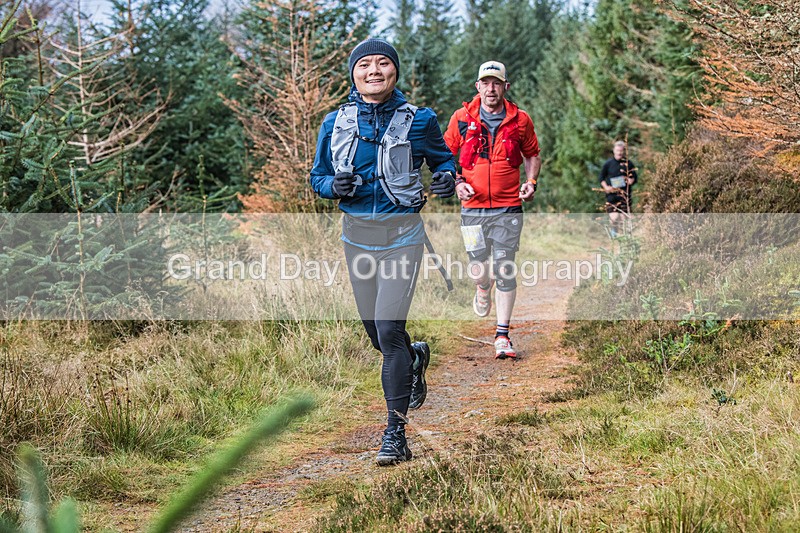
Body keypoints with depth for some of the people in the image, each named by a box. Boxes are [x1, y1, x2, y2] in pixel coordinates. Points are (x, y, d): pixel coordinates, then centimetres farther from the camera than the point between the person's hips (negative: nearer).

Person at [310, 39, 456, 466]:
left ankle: (395, 434, -8)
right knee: (373, 331, 13)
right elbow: (318, 177, 11)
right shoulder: (336, 123, 4)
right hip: (356, 233, 4)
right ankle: (415, 358, 50)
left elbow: (442, 158, 11)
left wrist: (447, 178, -13)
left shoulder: (417, 121, -3)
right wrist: (334, 185, -12)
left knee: (389, 332, -13)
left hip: (401, 233, -4)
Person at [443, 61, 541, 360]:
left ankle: (502, 336, 2)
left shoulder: (520, 120, 3)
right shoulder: (463, 118, 2)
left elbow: (532, 155, 17)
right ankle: (483, 289, 42)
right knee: (478, 264, 3)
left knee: (505, 269, -4)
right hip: (473, 206, 1)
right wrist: (457, 182, -4)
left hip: (508, 207, -1)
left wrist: (531, 181, -1)